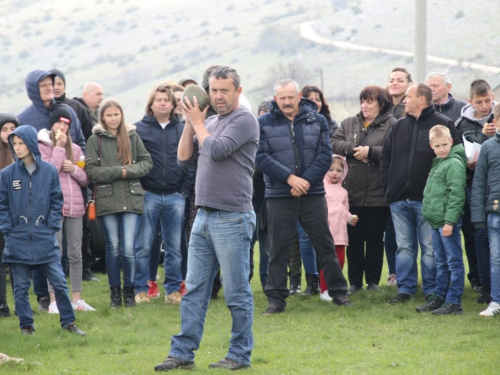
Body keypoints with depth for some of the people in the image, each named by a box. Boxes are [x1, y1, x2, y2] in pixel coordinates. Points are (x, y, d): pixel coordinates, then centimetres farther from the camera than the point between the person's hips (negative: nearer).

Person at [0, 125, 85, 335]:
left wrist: (53, 225, -4)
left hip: (45, 239, 0)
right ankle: (26, 324, 16)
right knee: (21, 286, 6)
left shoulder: (49, 171, 1)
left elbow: (57, 201, 5)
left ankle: (68, 321, 11)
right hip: (18, 240, 0)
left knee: (59, 282, 0)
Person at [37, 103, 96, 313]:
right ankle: (54, 301, -1)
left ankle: (76, 299, 14)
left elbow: (86, 180, 15)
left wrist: (74, 169, -5)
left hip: (75, 207, 5)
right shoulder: (43, 147, 0)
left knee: (76, 254, 7)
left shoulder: (75, 149, 14)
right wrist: (59, 148, -11)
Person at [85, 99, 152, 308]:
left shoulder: (132, 136, 9)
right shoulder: (95, 140, 3)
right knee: (113, 248, 4)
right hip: (107, 200, -1)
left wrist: (128, 171, -10)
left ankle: (129, 291, 9)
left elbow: (147, 162, 6)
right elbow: (91, 170, -4)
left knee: (129, 249, -5)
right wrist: (118, 171, -12)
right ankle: (115, 292, 13)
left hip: (131, 199, 1)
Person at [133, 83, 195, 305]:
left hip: (175, 197, 2)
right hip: (148, 195, -2)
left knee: (174, 248, 6)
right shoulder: (139, 129, 2)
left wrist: (185, 190, 1)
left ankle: (173, 290, 11)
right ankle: (141, 290, 3)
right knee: (142, 247, -3)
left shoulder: (182, 130, 10)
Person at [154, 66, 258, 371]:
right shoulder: (210, 123, 16)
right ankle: (183, 352, 10)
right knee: (194, 290, 7)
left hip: (232, 218, -8)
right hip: (204, 217, 8)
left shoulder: (244, 120, -8)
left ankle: (240, 355, 8)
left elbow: (216, 151, -18)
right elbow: (184, 159, 14)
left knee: (237, 292, 0)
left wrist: (198, 122, -4)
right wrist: (190, 123, 4)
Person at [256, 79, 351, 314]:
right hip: (279, 195, -1)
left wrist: (307, 181, -13)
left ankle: (338, 291, 16)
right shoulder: (264, 124, 1)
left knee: (325, 244, 6)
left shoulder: (317, 121, 6)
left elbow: (325, 154, 0)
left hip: (313, 194, 1)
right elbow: (261, 157, -8)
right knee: (278, 248, 2)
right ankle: (276, 298, 8)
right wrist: (290, 178, -17)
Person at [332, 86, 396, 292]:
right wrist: (352, 149, -12)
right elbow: (334, 143, 2)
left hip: (377, 194, -4)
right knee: (354, 238, 7)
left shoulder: (391, 125, -3)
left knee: (375, 238, 5)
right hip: (352, 192, 4)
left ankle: (373, 281, 14)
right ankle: (355, 281, 14)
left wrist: (370, 151, -16)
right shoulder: (349, 123, 13)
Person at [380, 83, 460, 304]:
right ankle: (405, 288, 15)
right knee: (404, 247, 9)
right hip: (399, 199, 5)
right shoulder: (399, 126, 14)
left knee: (430, 247, 0)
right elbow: (385, 157, 20)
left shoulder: (444, 125, -3)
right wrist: (388, 185, 8)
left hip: (427, 199, -5)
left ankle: (432, 290, 7)